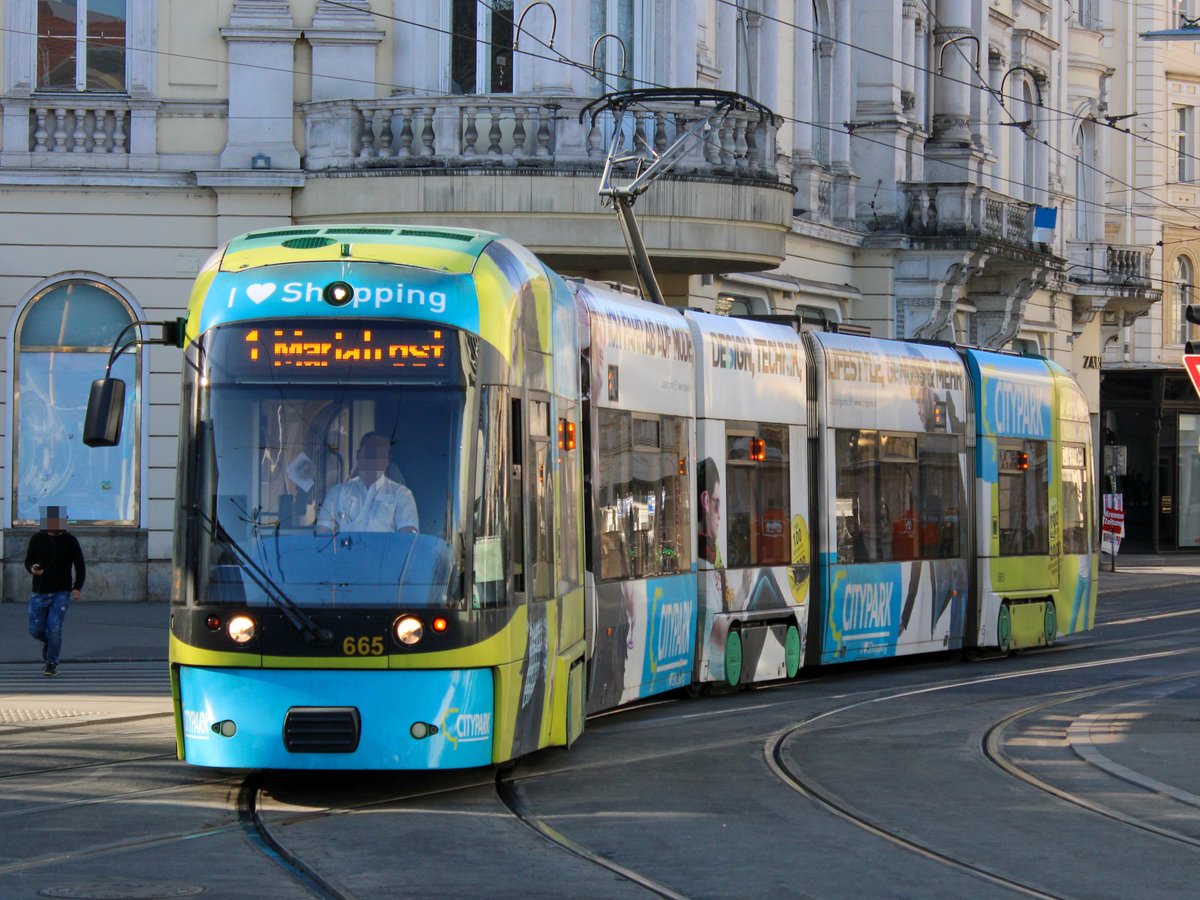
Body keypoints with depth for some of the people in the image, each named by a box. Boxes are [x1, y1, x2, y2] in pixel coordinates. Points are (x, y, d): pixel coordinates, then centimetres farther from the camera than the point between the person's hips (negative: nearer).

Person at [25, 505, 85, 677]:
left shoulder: (69, 540, -1)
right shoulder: (37, 539, 2)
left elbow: (80, 566, 1)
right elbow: (28, 561, 9)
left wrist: (77, 587, -12)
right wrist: (32, 568, -16)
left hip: (61, 593, -2)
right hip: (40, 593, 2)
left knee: (54, 629, -12)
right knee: (36, 630, 2)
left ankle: (52, 663, 4)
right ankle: (47, 642, 37)